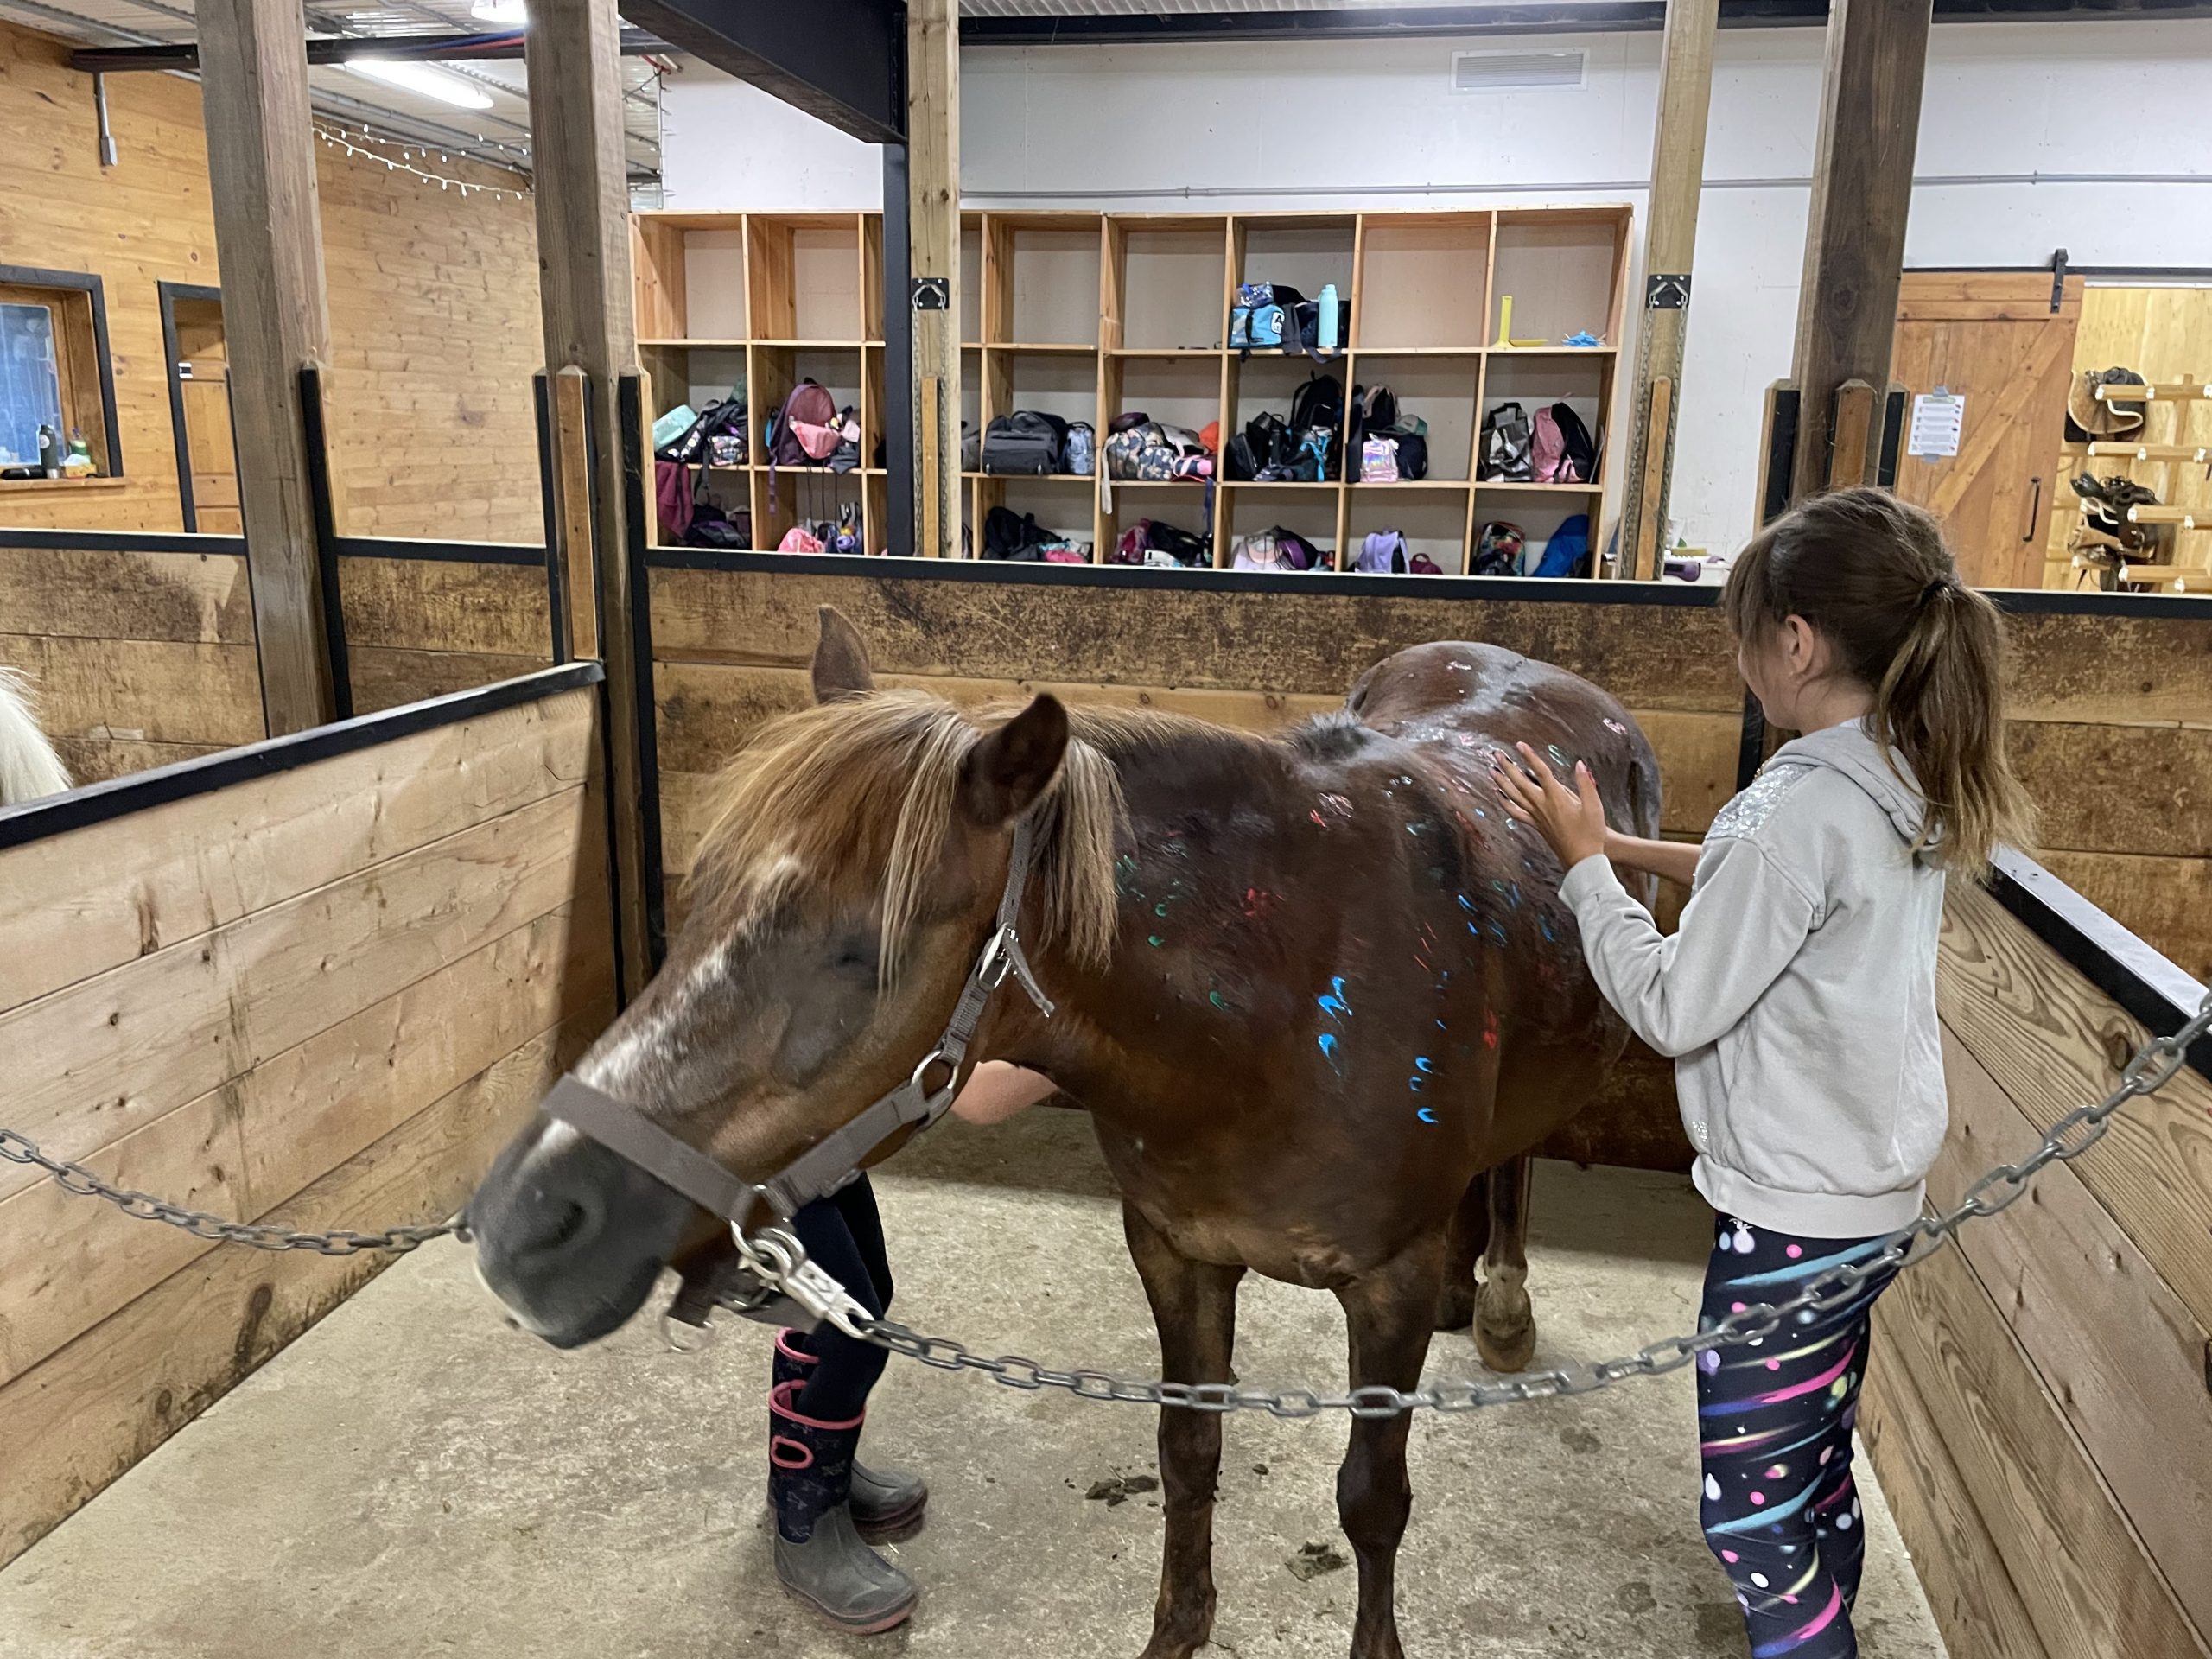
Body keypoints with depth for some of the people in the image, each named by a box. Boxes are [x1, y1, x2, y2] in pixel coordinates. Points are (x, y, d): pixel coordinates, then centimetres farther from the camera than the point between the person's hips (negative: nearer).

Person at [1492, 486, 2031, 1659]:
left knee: (1751, 1511, 6)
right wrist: (1629, 848, 9)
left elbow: (1672, 1010, -21)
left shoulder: (1803, 809, -27)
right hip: (1872, 1184, 9)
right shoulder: (1905, 784, 1)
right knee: (1815, 1469, 24)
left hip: (1792, 1208, -9)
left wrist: (1582, 862, -12)